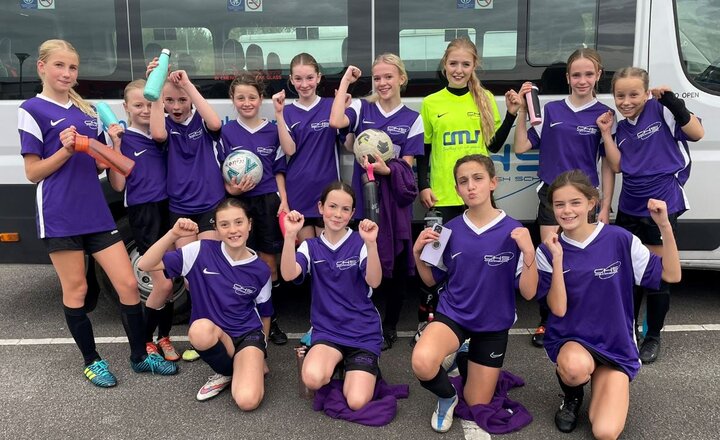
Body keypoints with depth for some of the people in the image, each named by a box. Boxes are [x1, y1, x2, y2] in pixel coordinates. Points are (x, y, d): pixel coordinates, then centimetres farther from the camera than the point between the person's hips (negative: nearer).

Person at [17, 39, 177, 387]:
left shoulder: (87, 111, 15)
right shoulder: (33, 110, -2)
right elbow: (33, 173, -5)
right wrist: (65, 150, -19)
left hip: (96, 212, 5)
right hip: (60, 216, -5)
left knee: (128, 284, 2)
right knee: (75, 290, 6)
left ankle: (140, 356, 17)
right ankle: (91, 361, 23)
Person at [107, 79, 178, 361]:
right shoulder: (124, 139, -3)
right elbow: (118, 185, -7)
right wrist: (116, 144, -16)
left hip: (169, 210, 5)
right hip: (143, 214, -5)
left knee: (168, 280, 8)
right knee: (163, 283, -8)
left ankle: (164, 337, 23)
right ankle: (144, 340, 12)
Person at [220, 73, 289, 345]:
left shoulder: (272, 131, 4)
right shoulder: (227, 132, 2)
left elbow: (279, 170, 7)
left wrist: (284, 201, -3)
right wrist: (232, 188, -14)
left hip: (268, 200, 1)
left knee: (269, 261, 6)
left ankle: (270, 318, 20)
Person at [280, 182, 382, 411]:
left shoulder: (359, 243, -2)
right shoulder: (311, 247, 4)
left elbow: (374, 281, -19)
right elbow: (288, 275, -16)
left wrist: (371, 243, -35)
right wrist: (290, 235, -29)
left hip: (363, 332, -1)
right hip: (327, 330, 1)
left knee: (356, 402, -17)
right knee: (312, 379, -30)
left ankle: (360, 371, 15)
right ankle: (331, 365, 5)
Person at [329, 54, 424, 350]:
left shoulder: (412, 119, 4)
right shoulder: (362, 109, 4)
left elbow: (406, 165, -2)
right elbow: (336, 122, -17)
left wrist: (386, 169, -23)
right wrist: (345, 82, -9)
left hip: (395, 199, 0)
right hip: (363, 196, 0)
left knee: (396, 264, 8)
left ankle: (390, 326, 26)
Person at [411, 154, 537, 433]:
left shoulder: (513, 232, -16)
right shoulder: (449, 230, -8)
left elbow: (528, 292, -15)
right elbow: (432, 281, 4)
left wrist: (529, 252, -31)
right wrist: (418, 253, -14)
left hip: (493, 324, 0)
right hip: (453, 314, 0)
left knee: (476, 404, 12)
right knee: (422, 363, -32)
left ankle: (465, 361, 43)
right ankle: (447, 396, 3)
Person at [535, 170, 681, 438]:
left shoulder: (619, 239, -8)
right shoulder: (548, 251, -7)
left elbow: (671, 275, -8)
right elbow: (558, 309, -14)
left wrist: (665, 226, -20)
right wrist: (558, 259, -23)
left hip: (615, 345, 0)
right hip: (570, 340, 0)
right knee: (575, 366, -39)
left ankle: (600, 382, 16)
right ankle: (572, 396, 0)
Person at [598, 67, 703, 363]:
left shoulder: (660, 110, -8)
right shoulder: (622, 129, 8)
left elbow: (697, 133, -12)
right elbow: (617, 166, 0)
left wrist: (673, 103, -21)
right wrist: (606, 132, -4)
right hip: (630, 207, 6)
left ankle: (653, 337, 20)